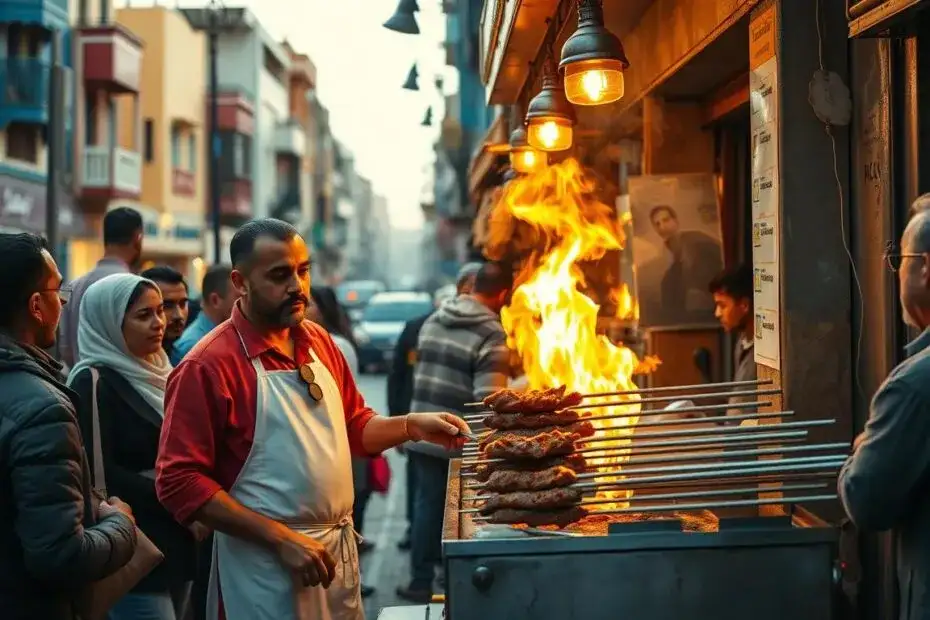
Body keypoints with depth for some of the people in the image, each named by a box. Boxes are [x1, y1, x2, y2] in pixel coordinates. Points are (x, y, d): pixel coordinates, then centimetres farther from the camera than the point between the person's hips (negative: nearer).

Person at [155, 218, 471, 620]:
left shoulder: (319, 341, 6)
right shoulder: (207, 366, -15)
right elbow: (179, 482, -18)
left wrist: (410, 427, -1)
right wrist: (281, 538, -21)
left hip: (339, 550, 7)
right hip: (266, 563, -7)